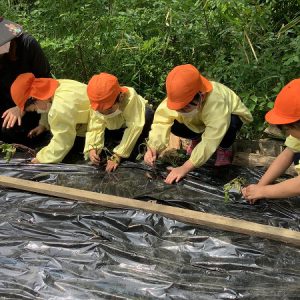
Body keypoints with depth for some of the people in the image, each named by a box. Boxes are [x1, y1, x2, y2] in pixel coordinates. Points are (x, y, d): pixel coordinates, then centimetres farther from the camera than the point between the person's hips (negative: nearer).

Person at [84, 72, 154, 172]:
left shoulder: (130, 97, -40)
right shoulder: (97, 106, -27)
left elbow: (134, 127, -42)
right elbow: (95, 128, -30)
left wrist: (117, 155, -43)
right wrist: (91, 148, -49)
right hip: (115, 129, 3)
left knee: (147, 114, -35)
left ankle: (130, 156, -21)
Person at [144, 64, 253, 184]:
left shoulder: (216, 102, -45)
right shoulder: (179, 97, -32)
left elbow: (210, 141, -44)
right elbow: (161, 121, -32)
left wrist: (184, 169, -46)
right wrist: (153, 148, -49)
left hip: (230, 115, -3)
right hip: (199, 120, 4)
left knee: (229, 126, -38)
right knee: (174, 126, -23)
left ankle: (224, 149, -2)